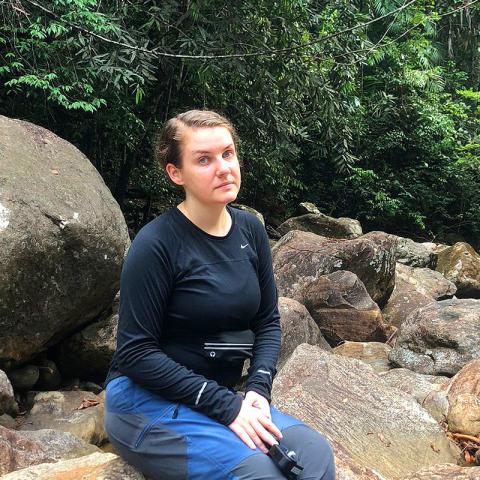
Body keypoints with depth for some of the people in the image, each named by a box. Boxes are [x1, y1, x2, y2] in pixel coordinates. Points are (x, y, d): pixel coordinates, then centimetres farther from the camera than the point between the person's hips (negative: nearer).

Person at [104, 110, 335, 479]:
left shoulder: (250, 230, 2)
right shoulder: (156, 244, -17)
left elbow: (268, 321, 9)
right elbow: (137, 352, -17)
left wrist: (258, 389, -8)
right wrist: (225, 407, -20)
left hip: (222, 395, 6)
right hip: (148, 399, -6)